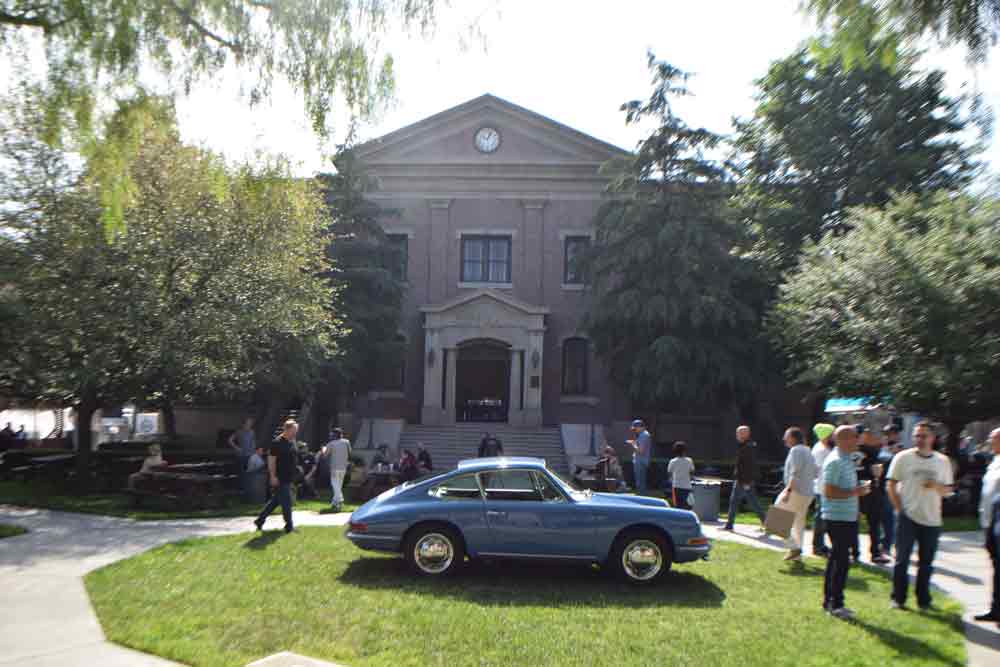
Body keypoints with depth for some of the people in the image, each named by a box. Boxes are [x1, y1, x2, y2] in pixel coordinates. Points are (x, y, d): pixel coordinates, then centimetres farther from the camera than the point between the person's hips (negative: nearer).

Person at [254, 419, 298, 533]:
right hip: (280, 478, -9)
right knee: (286, 502, -3)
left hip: (288, 478, 9)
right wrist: (273, 476, -20)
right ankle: (289, 526, 7)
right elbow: (271, 460, -16)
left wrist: (293, 476, 20)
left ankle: (260, 520, 27)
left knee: (275, 501, 16)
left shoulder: (292, 442, 11)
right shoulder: (277, 442, -15)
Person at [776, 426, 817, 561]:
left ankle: (794, 547, -7)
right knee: (799, 523, 15)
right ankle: (797, 554, 20)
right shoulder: (807, 451, 17)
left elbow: (795, 473, -22)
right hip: (808, 493, 10)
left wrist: (788, 490, -26)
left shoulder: (796, 450, -12)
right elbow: (815, 472, 21)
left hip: (796, 491, -10)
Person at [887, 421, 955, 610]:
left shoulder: (943, 461, 5)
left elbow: (948, 490, 8)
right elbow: (891, 485, 1)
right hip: (907, 517, -2)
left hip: (932, 520, 2)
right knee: (902, 560, 3)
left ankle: (923, 600, 24)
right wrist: (900, 509, -5)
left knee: (927, 563, 10)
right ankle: (898, 598, 14)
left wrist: (936, 486, -14)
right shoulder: (903, 457, -3)